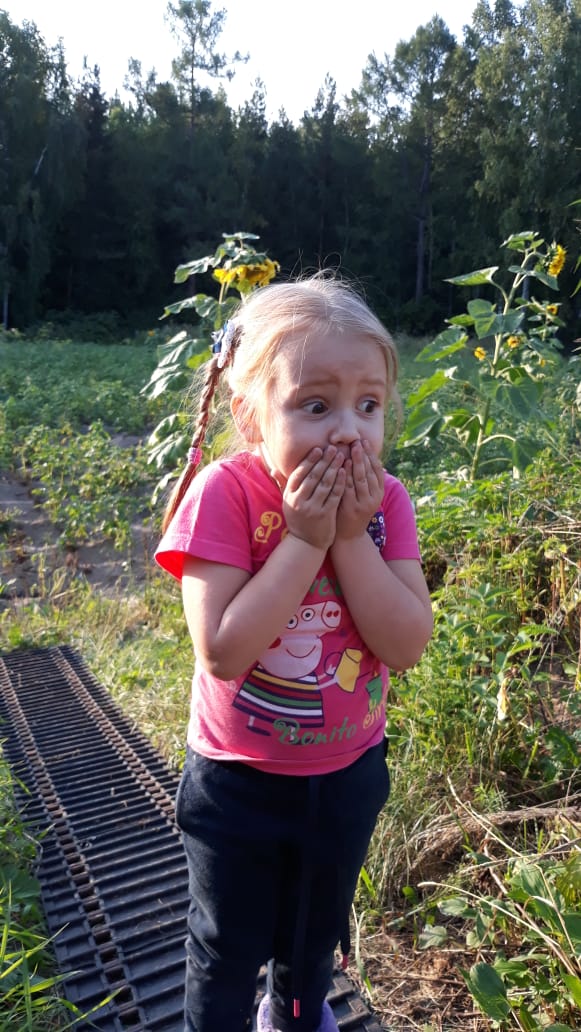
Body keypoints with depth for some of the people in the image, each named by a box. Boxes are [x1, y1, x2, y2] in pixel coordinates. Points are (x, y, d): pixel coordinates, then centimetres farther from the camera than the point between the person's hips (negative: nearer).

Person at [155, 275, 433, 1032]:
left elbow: (407, 645, -20)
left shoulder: (384, 500, -14)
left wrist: (350, 536, -28)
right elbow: (223, 651, -30)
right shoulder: (224, 495, -25)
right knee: (227, 948, 20)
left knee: (317, 932, 31)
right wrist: (304, 540, -33)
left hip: (347, 773, 4)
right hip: (239, 779, -4)